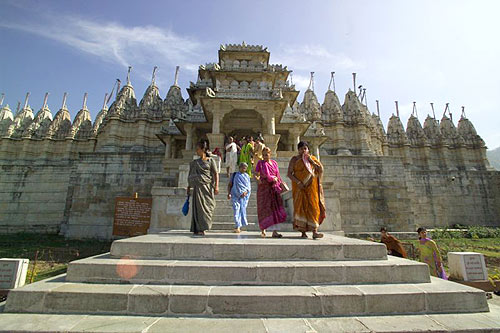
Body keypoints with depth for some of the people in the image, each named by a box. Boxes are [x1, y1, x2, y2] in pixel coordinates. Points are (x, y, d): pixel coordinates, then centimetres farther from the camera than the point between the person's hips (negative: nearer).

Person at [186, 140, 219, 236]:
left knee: (208, 206, 1)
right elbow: (190, 176, 15)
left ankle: (201, 228, 13)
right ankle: (199, 229, -2)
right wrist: (188, 187, 11)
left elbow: (216, 174, 0)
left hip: (208, 186, -1)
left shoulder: (210, 160, 5)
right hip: (198, 186, 1)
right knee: (199, 206, -5)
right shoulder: (194, 162, 13)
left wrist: (216, 186, -10)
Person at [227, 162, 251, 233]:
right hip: (235, 195, 0)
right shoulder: (234, 175, 9)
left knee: (242, 209, -4)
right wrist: (229, 193, -4)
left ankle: (238, 227, 6)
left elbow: (249, 187, 3)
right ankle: (237, 226, -3)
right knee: (236, 210, -6)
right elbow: (229, 185, 9)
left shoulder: (247, 176, 10)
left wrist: (245, 192, -16)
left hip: (244, 196, 0)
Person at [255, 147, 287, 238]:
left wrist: (281, 186, 10)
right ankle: (263, 229, 21)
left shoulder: (274, 163, 11)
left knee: (275, 208, -4)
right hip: (264, 188, -3)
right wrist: (258, 179, -22)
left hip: (274, 187, 3)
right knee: (265, 209, 1)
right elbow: (256, 175, -2)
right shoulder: (260, 163, 2)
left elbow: (278, 176, 16)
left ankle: (275, 231, -2)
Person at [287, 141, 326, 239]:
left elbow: (321, 169, 4)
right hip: (299, 187, -1)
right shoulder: (295, 159, 6)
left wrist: (311, 161, -5)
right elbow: (289, 173, -3)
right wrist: (298, 182, -15)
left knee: (313, 206, -7)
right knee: (301, 206, -4)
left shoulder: (312, 158, 13)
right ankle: (303, 231, 1)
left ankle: (314, 231, -10)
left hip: (311, 186, 2)